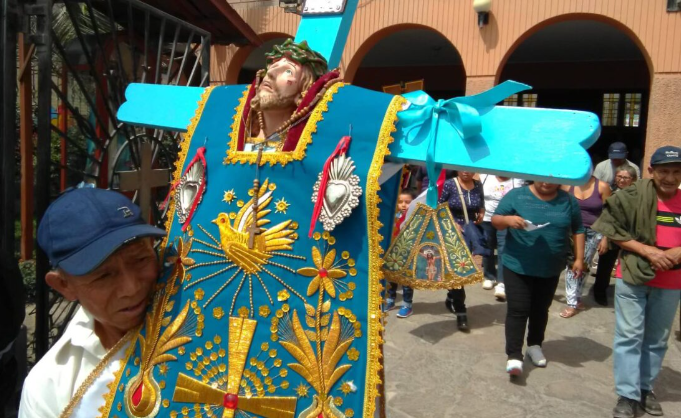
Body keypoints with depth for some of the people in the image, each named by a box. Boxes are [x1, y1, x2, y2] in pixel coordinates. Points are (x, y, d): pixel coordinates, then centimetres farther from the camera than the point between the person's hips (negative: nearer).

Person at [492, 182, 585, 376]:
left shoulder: (568, 201, 2)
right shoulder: (516, 195, -7)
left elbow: (577, 230, 11)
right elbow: (495, 220, -6)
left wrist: (579, 258, 5)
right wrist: (508, 219, -28)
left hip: (551, 269, 3)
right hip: (517, 266, -3)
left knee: (540, 310, 16)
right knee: (517, 310, -7)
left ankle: (534, 345, 36)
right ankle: (514, 356, -3)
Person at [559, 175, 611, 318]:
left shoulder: (602, 186, -7)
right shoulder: (568, 185, -3)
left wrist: (605, 238, -5)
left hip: (593, 232, -1)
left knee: (583, 266, 7)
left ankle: (575, 300, 19)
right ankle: (573, 302, 0)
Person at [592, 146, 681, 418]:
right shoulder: (632, 196, -11)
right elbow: (611, 228, -8)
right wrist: (646, 250, -16)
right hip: (633, 278, -3)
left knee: (657, 340, 14)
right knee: (629, 336, 1)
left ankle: (645, 388, 30)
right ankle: (628, 395, 9)